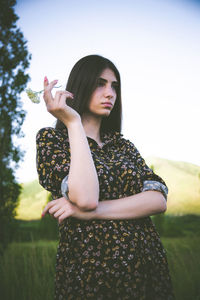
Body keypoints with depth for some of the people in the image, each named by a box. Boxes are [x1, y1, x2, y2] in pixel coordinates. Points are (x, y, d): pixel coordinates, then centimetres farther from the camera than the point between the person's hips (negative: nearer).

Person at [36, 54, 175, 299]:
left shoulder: (123, 145, 8)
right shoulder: (51, 139, -4)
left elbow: (159, 199, -8)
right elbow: (86, 198, -21)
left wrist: (89, 211, -19)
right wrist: (73, 122, -17)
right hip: (89, 270, -4)